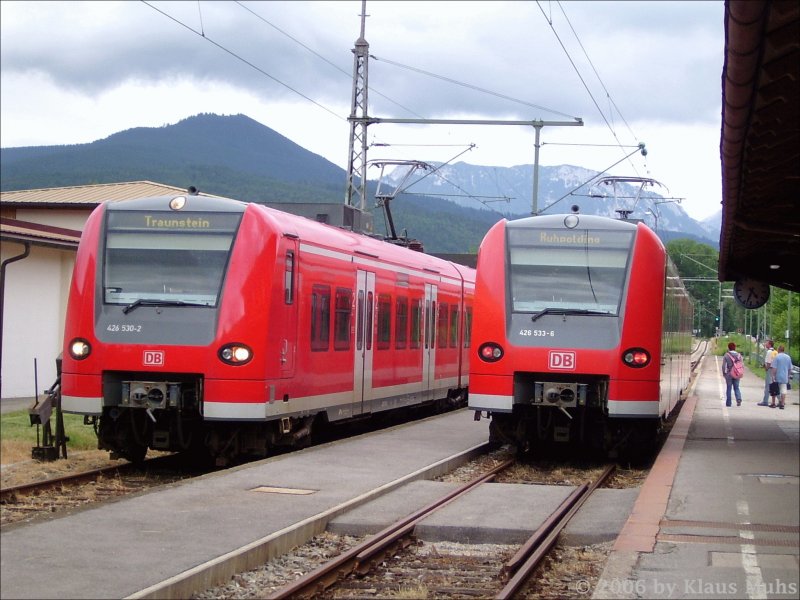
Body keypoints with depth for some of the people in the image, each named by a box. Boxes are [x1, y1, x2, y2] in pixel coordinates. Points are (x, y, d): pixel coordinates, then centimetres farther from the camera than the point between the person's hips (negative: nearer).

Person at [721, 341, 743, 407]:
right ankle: (739, 399, -14)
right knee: (736, 388, 10)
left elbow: (724, 365, -7)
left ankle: (728, 403, 8)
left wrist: (724, 373, 4)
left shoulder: (726, 355, -8)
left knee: (728, 388, 6)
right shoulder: (739, 355, 2)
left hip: (728, 374, -2)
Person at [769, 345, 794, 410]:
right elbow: (790, 369, 11)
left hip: (777, 377, -3)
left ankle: (773, 404, 14)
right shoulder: (788, 357, 5)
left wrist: (773, 377, -11)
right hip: (785, 378, 3)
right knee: (783, 390, 2)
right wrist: (788, 376, 21)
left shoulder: (776, 357, -9)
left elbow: (774, 368, -14)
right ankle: (782, 404, -3)